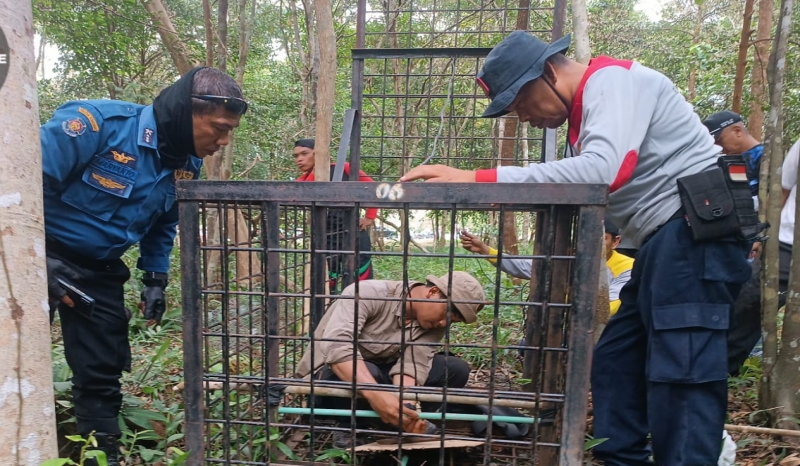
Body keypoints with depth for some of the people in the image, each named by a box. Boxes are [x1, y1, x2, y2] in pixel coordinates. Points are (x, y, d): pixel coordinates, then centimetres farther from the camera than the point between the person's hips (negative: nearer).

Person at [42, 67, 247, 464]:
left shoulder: (187, 165, -4)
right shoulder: (97, 123, -26)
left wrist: (155, 279, 4)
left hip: (99, 269, 5)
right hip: (39, 254, -5)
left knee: (102, 371, 9)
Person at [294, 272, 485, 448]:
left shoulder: (436, 324, -8)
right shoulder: (369, 293, -26)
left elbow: (410, 365, -20)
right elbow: (336, 345, -39)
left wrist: (405, 406, -40)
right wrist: (375, 394, -51)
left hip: (381, 375, 5)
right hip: (334, 373, -4)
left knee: (456, 369, -12)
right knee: (367, 371, -39)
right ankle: (348, 427, -12)